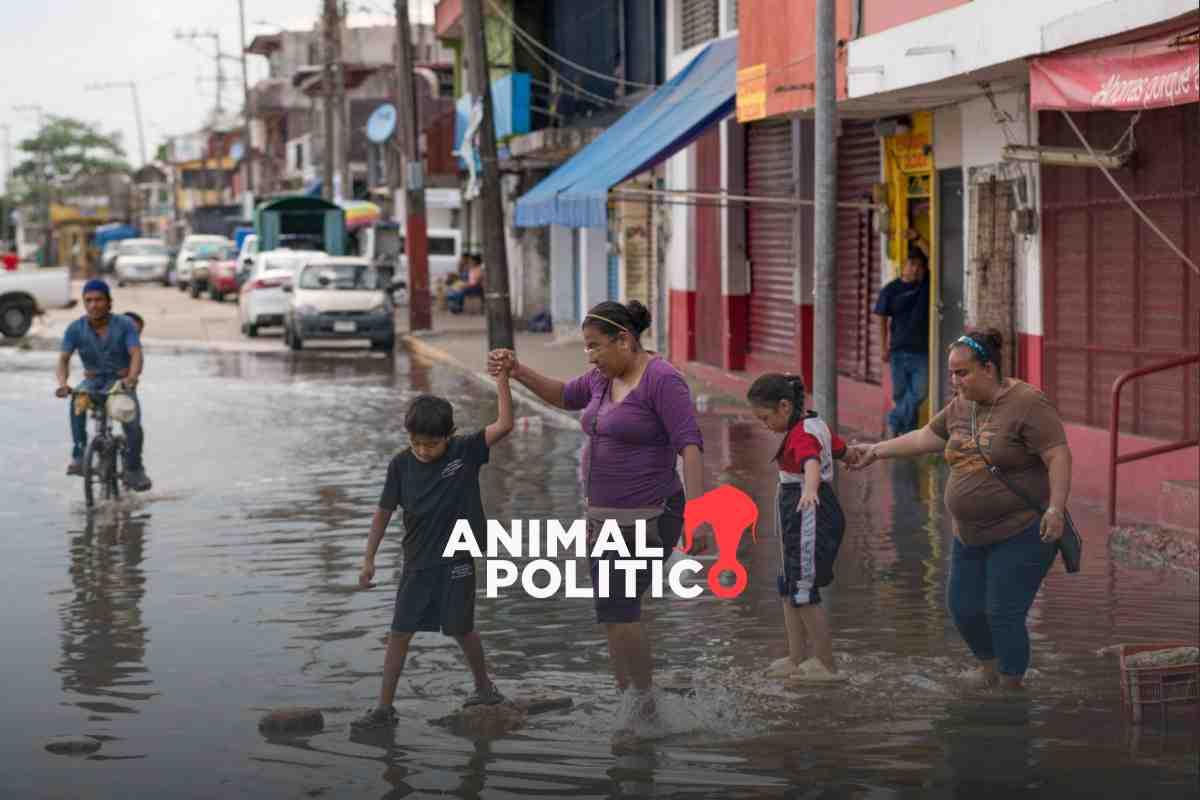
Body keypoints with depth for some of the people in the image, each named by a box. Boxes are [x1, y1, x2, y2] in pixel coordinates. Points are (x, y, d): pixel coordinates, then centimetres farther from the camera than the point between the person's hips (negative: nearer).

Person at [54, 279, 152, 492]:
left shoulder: (125, 324, -11)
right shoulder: (75, 329, -6)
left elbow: (136, 354, -23)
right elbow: (64, 358, -13)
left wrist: (132, 377, -44)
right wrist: (63, 383, -35)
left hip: (120, 381, -1)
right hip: (93, 381, 1)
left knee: (133, 424, -25)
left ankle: (134, 470, -2)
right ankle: (79, 456, -30)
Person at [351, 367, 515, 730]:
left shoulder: (466, 451, -10)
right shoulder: (401, 465, -5)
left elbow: (504, 425, -21)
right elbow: (384, 511, 3)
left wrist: (502, 377, -25)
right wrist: (369, 558, 4)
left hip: (457, 562, -2)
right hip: (417, 563, 2)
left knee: (461, 629, 9)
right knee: (399, 632, 1)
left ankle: (484, 686, 33)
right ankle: (384, 707, 7)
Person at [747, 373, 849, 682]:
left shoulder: (802, 434, -20)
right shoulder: (817, 425, 10)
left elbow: (812, 462, -41)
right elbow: (843, 450, 25)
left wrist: (810, 489, -63)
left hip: (811, 517, -11)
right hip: (800, 519, 11)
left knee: (803, 592, -6)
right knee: (788, 589, 14)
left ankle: (826, 664, 0)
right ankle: (797, 659, 19)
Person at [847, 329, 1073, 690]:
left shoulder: (1027, 404, -15)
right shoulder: (961, 406, 8)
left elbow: (1058, 456, -19)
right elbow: (925, 437, 21)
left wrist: (1055, 508, -28)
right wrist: (876, 451, 24)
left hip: (1020, 534, -8)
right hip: (970, 535, 8)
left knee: (1004, 614, -8)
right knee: (963, 607, 11)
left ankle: (1011, 687, 6)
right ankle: (988, 667, 36)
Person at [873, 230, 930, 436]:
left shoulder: (927, 283, 4)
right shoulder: (890, 290, 0)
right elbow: (883, 319, 5)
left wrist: (918, 240, 1)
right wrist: (884, 347, 1)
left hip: (922, 349, 1)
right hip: (899, 349, -1)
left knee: (919, 392, -8)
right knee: (900, 393, 6)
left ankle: (895, 420, 9)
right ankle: (907, 430, 19)